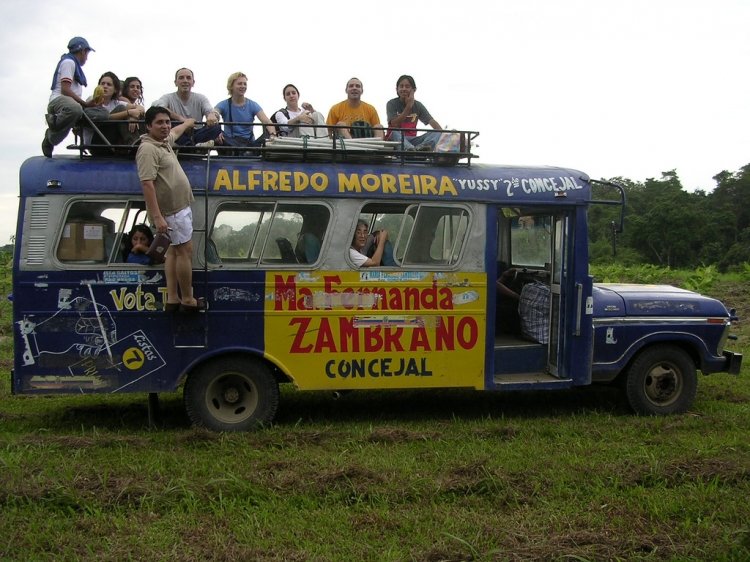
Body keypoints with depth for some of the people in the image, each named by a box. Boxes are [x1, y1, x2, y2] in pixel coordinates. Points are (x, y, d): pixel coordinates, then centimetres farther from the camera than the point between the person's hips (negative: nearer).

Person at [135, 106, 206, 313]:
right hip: (171, 210, -10)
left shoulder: (165, 141, 10)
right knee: (185, 251, -4)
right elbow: (147, 184, -26)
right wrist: (157, 217, -31)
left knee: (174, 251, 11)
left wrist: (188, 123, 54)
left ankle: (172, 299, 16)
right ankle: (188, 300, 5)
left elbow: (176, 131, 35)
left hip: (181, 206, 10)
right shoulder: (148, 149, -19)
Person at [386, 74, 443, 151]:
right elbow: (394, 125, -17)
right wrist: (408, 106, -19)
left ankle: (420, 147, -51)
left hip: (411, 140, 4)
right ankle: (410, 149, -66)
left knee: (437, 133, -17)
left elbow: (432, 122, -1)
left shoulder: (418, 105, 7)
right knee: (395, 133, -36)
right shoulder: (392, 104, -2)